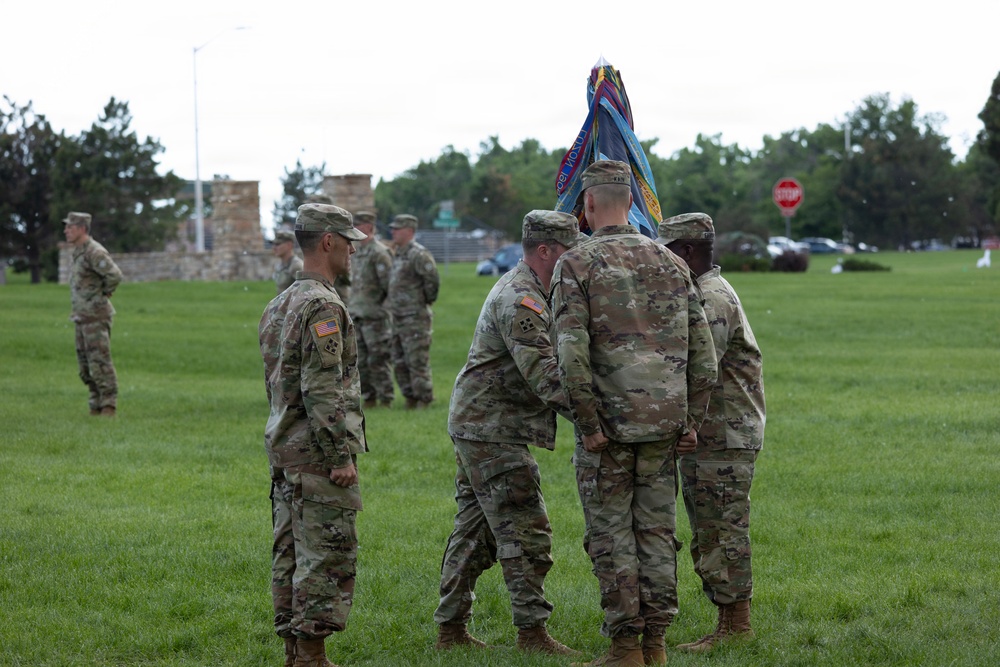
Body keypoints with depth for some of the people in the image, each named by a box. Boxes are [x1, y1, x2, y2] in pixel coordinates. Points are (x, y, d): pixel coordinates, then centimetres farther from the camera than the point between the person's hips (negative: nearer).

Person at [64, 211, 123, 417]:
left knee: (100, 362, -9)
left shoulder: (94, 251, -15)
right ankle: (97, 405, 15)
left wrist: (104, 294, -13)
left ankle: (109, 406, -7)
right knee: (86, 365, 10)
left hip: (96, 317, -10)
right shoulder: (79, 252, 16)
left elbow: (114, 275, -28)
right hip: (83, 317, 10)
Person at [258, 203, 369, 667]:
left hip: (283, 451, 10)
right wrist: (341, 455, -20)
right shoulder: (322, 306, -15)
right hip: (317, 453, -10)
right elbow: (321, 389, -21)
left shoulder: (278, 305, 16)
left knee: (292, 554, 11)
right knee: (326, 557, -6)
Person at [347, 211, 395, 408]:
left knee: (378, 361, -6)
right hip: (357, 315, 9)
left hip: (375, 316, -9)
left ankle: (385, 400, -1)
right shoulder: (356, 252, 15)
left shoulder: (379, 252, -11)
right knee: (360, 361, 9)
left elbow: (389, 283, -14)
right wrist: (351, 307, 17)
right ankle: (368, 398, 16)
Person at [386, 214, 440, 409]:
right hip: (399, 318, 10)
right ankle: (410, 399, 18)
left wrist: (427, 301, -10)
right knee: (399, 362, 11)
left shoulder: (418, 254, -15)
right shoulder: (398, 255, 15)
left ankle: (424, 400, -2)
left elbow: (433, 280, -22)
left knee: (417, 362, -7)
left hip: (415, 318, -10)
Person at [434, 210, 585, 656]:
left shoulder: (525, 291, 17)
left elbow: (540, 365, 23)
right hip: (495, 432, -11)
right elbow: (544, 374, -27)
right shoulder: (520, 300, -18)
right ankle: (531, 631, -6)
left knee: (475, 530, 14)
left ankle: (451, 627, 18)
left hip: (475, 425, 11)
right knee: (525, 533, -8)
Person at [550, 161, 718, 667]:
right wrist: (691, 419, 12)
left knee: (611, 535, 3)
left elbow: (571, 353, -15)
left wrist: (589, 425, -10)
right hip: (664, 419, 5)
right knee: (657, 531, 10)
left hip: (608, 421, -4)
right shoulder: (670, 263, 9)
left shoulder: (576, 264, -6)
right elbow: (702, 351, 8)